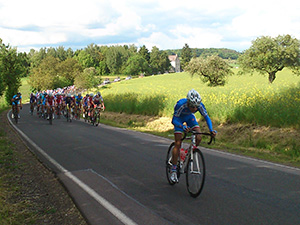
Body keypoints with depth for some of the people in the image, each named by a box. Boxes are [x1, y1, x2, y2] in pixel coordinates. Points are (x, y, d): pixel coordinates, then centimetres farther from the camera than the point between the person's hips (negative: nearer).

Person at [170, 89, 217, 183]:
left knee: (198, 138, -18)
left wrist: (211, 130, -35)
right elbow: (174, 120, -36)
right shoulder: (181, 104, -39)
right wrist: (183, 127, -55)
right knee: (178, 144, -12)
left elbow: (206, 117, -19)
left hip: (189, 117, 4)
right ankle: (173, 170, -5)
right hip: (179, 118, -3)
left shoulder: (200, 105, -30)